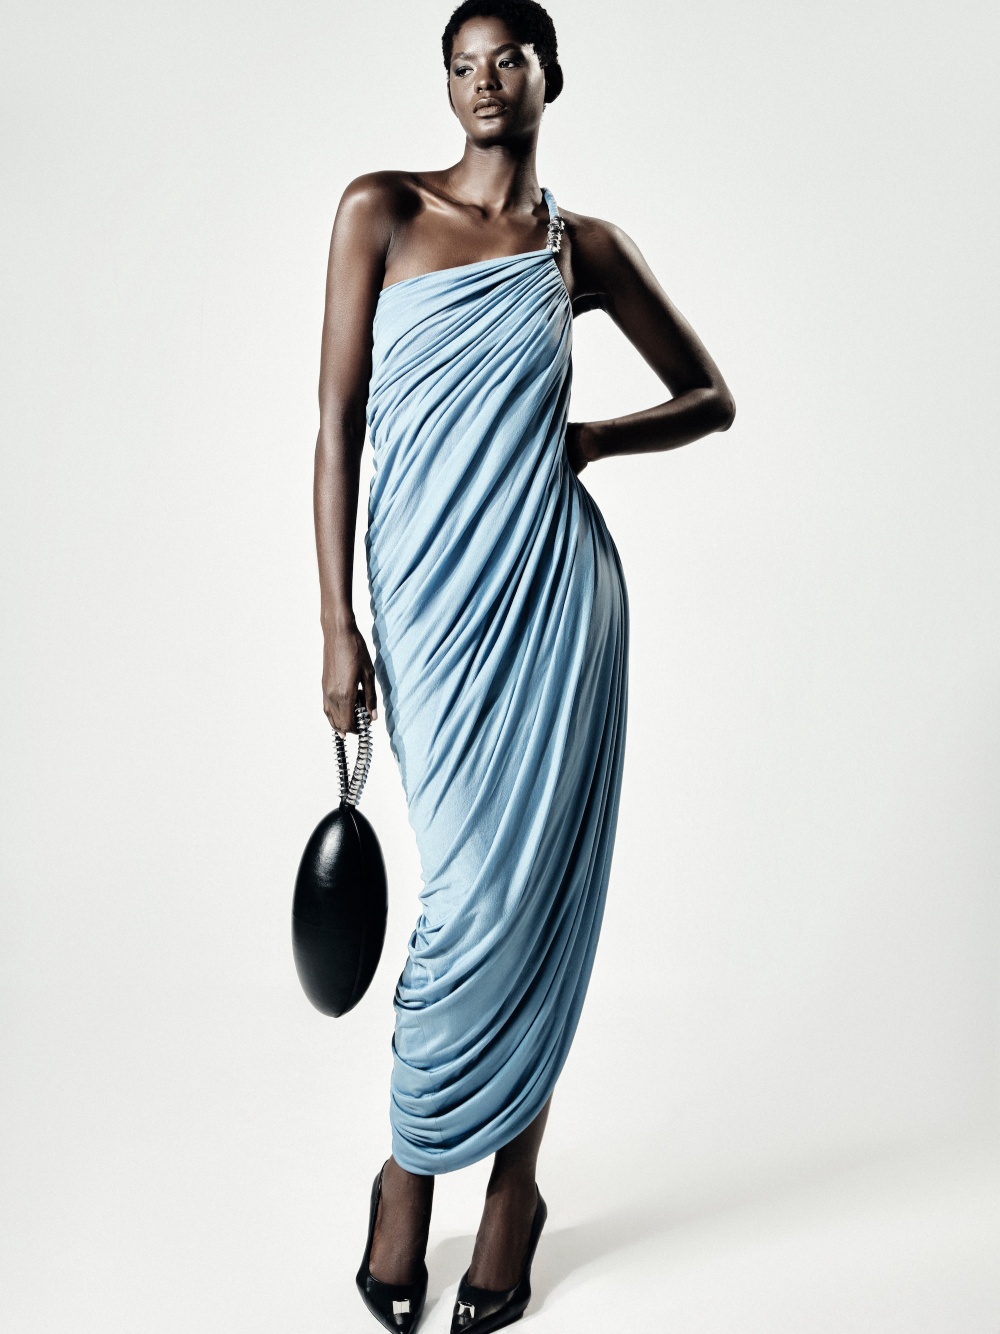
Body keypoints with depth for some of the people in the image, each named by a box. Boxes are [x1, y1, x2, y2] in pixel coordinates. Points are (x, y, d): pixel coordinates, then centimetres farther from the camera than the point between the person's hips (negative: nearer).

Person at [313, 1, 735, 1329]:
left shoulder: (586, 246, 11)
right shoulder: (381, 209, 7)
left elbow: (712, 397, 18)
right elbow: (338, 419, 2)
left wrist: (585, 439, 0)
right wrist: (336, 623, -4)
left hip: (549, 587, 1)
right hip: (427, 597, -1)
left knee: (534, 895, 4)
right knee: (470, 897, 1)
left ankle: (512, 1183, 26)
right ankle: (410, 1170, 27)